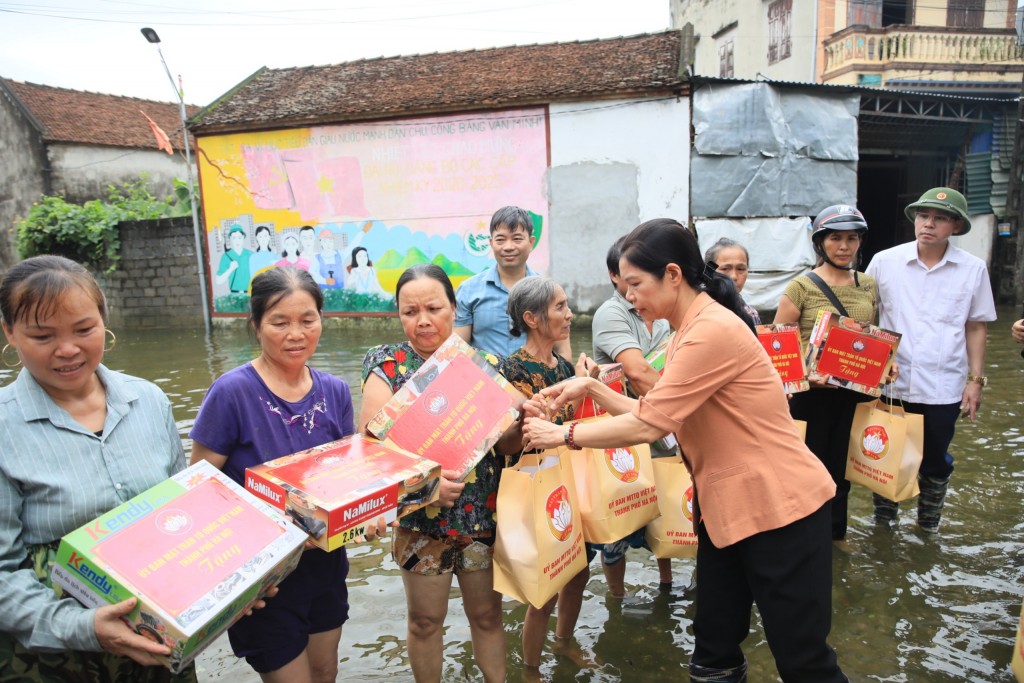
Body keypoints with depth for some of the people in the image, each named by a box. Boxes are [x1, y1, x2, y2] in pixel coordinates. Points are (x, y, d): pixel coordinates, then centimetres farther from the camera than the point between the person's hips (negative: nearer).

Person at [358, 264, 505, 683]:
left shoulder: (484, 363, -1)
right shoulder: (388, 366, -7)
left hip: (486, 518, 2)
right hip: (421, 519, -2)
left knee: (488, 614, 17)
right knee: (425, 621, 16)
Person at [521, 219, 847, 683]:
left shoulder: (712, 331, -24)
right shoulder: (691, 330, 9)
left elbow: (648, 426, -24)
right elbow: (653, 414, 8)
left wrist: (562, 435, -14)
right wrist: (591, 388, -2)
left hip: (779, 505, -9)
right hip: (725, 505, 9)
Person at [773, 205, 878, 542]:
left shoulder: (868, 286, 6)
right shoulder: (801, 287, -9)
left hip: (857, 391, 5)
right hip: (813, 392, -4)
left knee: (842, 466, 17)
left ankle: (835, 533, 37)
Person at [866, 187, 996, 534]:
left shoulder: (973, 269, 0)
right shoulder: (884, 261, -2)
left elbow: (977, 327, 6)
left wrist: (976, 379, 3)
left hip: (943, 387, 0)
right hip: (890, 383, 0)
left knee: (936, 460, 13)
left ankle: (929, 525, 35)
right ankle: (882, 522, 32)